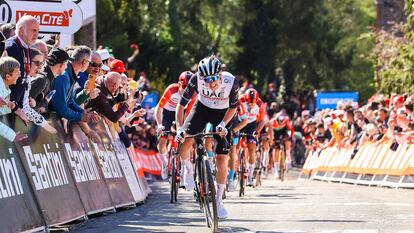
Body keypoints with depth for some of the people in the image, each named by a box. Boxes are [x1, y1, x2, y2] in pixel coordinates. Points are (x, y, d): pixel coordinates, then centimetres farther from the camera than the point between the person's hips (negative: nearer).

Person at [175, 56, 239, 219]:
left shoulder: (231, 82, -31)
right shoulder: (196, 79, -30)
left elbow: (233, 107, -12)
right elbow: (182, 103, -20)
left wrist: (223, 124, -23)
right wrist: (179, 128, -28)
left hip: (222, 114, 0)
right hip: (202, 108, 1)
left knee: (221, 159, -5)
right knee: (185, 141, -23)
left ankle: (219, 201, 8)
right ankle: (188, 168, 12)